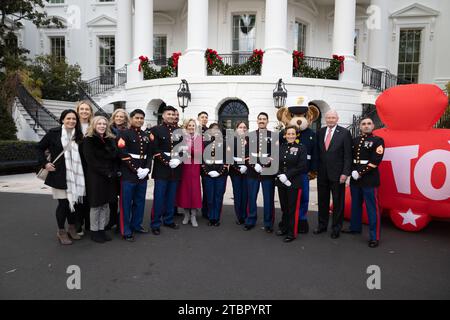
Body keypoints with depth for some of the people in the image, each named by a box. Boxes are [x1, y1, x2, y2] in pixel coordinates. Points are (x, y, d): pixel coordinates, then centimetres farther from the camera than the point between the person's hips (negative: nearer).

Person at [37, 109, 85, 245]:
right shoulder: (54, 133, -4)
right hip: (59, 174, -3)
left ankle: (72, 228, 28)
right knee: (63, 202, 1)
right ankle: (61, 232, 18)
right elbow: (40, 148, 4)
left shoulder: (78, 135, 6)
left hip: (75, 175, 3)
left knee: (73, 201, 10)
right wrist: (45, 163, -6)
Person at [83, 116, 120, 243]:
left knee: (105, 204, 9)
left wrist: (116, 171, -5)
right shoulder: (88, 140, -5)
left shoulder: (110, 139, 13)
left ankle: (101, 229, 19)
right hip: (95, 177, -5)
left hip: (109, 177, 5)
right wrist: (107, 173, -17)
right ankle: (94, 231, 14)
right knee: (96, 205, 2)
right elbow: (91, 161, -12)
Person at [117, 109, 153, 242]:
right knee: (126, 203, 1)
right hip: (128, 175, -6)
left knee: (140, 201, 14)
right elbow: (123, 154, -14)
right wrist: (136, 169, -16)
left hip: (143, 175, 6)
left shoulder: (146, 136, 14)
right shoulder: (125, 134, -5)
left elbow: (149, 155, 12)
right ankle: (126, 231, 10)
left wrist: (147, 169, -5)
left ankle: (136, 225, 29)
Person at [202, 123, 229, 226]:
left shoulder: (223, 143, 6)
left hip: (221, 174, 0)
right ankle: (211, 218, 14)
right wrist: (207, 170, -9)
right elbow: (202, 158, 3)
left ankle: (217, 218, 12)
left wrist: (220, 171, -10)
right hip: (208, 174, 1)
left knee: (219, 197, 3)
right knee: (209, 197, 3)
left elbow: (226, 158, 1)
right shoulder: (205, 143, 7)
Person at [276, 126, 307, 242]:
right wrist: (280, 176, -11)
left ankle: (292, 233, 13)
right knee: (284, 207, 13)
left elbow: (302, 166, -11)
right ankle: (284, 228, 31)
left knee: (293, 208, 1)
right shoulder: (280, 147, 8)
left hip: (294, 183, -4)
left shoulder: (301, 148, -4)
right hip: (281, 182, 4)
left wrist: (287, 175, -16)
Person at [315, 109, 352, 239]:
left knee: (338, 201, 7)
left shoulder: (344, 133, -5)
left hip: (337, 173, -4)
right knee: (322, 200, 14)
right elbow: (317, 152, 10)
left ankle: (337, 228, 21)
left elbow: (348, 155, -7)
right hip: (322, 173, 4)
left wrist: (345, 173, -13)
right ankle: (322, 225, 29)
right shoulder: (320, 132, 7)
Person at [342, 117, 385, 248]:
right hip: (355, 178, 6)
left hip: (369, 179, -6)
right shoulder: (355, 140, 13)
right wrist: (353, 171, -5)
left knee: (372, 208, -3)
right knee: (355, 204, 17)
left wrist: (361, 173, -16)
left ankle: (374, 237, 4)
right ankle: (355, 227, 33)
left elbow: (375, 161, -13)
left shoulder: (378, 140, -4)